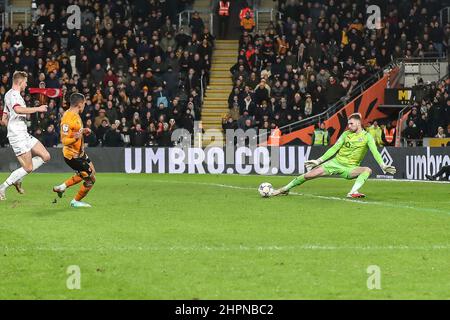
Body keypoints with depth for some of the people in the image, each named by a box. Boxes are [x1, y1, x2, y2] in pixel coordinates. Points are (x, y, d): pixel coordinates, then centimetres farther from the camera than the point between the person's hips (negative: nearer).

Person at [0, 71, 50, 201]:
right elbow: (18, 109, -34)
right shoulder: (13, 94, -12)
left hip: (24, 135, 10)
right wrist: (38, 109, -26)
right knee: (28, 168, -8)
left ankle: (17, 179, 11)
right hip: (18, 136, -10)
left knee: (45, 156, 5)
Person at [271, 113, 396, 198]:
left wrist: (383, 165, -33)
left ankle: (352, 192, -46)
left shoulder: (367, 136, -5)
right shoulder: (346, 134, 3)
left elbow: (374, 151, -16)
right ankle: (285, 189, 8)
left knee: (368, 170, -32)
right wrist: (318, 161, -1)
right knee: (310, 174, -7)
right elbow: (334, 149, 4)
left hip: (350, 168, -2)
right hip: (336, 162, 2)